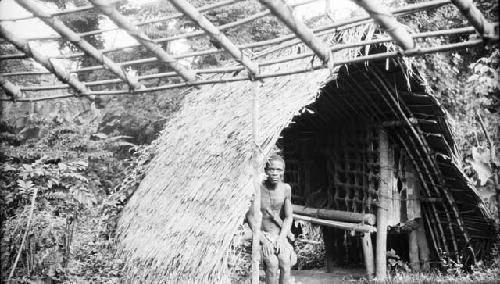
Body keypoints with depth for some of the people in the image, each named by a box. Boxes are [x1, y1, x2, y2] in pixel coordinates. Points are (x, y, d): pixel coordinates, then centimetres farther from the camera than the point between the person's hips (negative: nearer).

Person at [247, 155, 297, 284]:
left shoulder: (286, 188, -2)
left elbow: (288, 217, 3)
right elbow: (250, 216, -8)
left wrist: (281, 238, -12)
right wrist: (263, 240, -16)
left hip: (280, 235, 2)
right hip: (262, 235, -2)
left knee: (285, 262, -25)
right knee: (272, 264, -28)